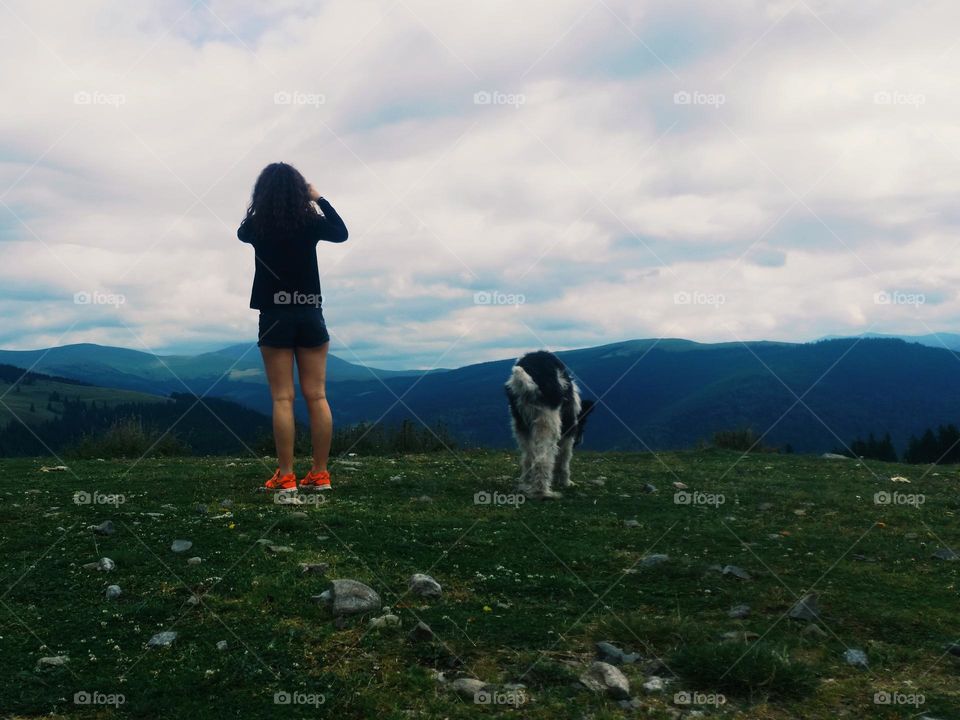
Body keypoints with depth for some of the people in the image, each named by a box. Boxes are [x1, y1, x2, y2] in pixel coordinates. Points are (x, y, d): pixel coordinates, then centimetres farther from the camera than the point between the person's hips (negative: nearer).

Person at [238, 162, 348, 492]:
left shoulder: (257, 224, -4)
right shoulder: (311, 221, -3)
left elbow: (241, 232, 21)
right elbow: (341, 233, 18)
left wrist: (262, 208, 23)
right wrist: (319, 200, 21)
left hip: (275, 316, -1)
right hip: (310, 315, 1)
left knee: (282, 399, 0)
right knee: (317, 396, 3)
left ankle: (285, 476, -1)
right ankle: (320, 473, 6)